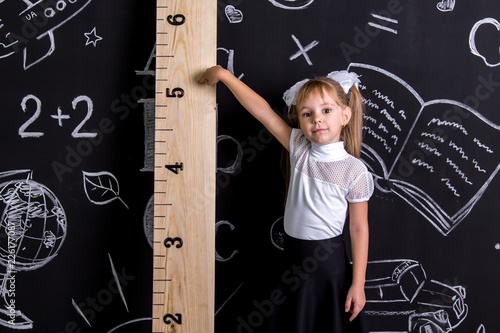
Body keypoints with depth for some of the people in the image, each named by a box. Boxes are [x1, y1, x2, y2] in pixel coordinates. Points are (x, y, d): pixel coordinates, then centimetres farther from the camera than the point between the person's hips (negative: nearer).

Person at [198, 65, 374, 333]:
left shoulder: (354, 171, -13)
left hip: (329, 263, -4)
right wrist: (224, 75, -8)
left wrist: (358, 284, -9)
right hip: (293, 260, 4)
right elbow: (263, 111, -6)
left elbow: (359, 229, -9)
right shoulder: (299, 148, -3)